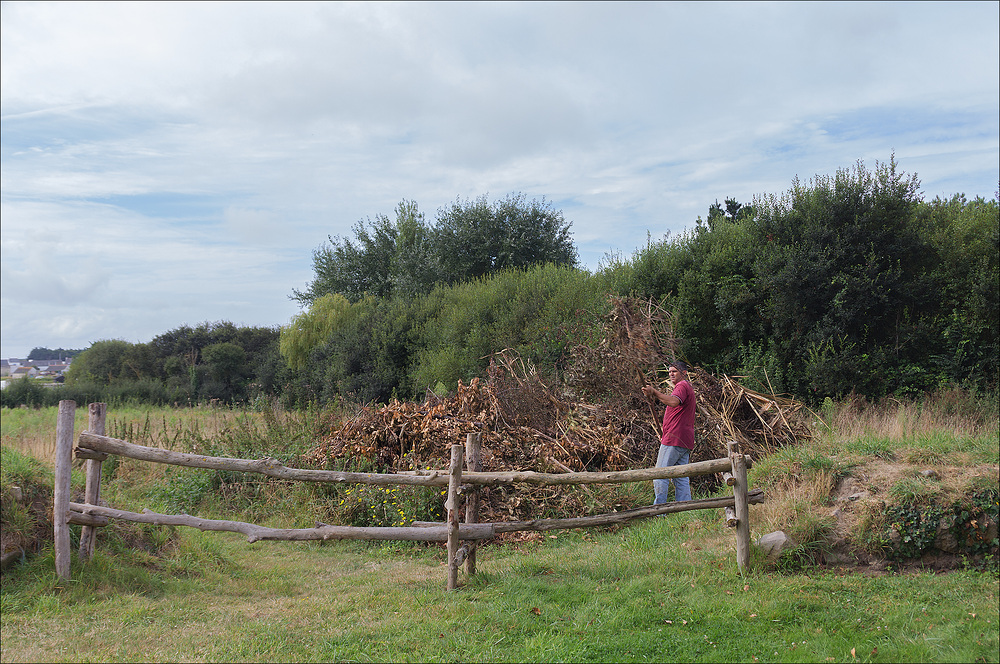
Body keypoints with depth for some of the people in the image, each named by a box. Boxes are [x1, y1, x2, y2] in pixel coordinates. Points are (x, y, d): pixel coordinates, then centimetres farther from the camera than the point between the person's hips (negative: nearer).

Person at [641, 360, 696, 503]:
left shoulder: (682, 386, -7)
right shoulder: (688, 387, 27)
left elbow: (674, 402, -27)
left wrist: (654, 392, -24)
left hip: (674, 439, -10)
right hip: (686, 442, 10)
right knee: (682, 478, 8)